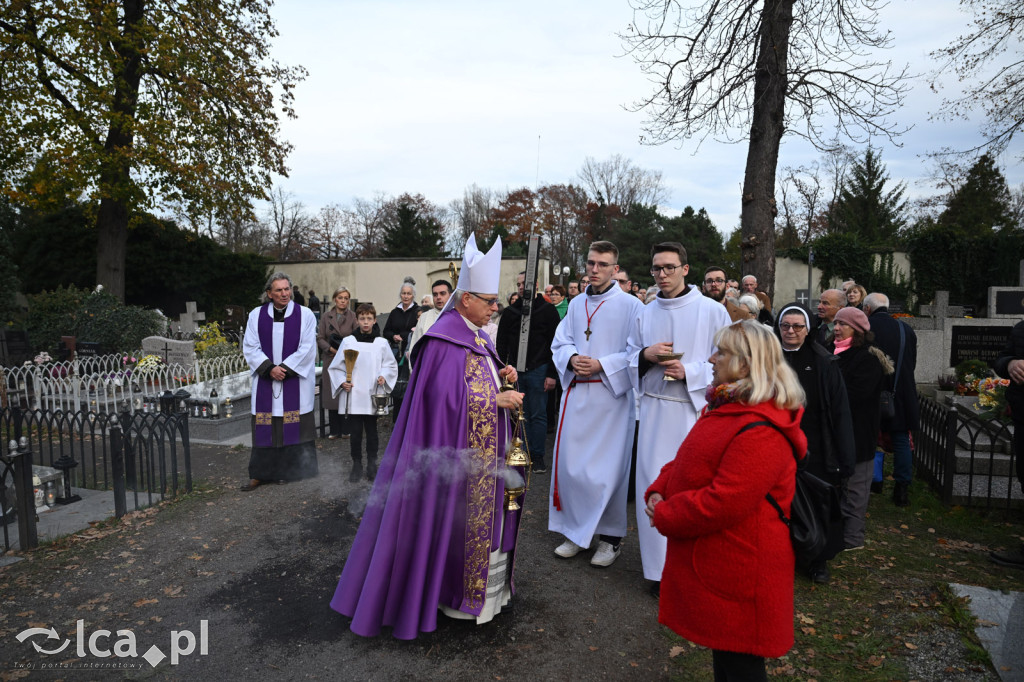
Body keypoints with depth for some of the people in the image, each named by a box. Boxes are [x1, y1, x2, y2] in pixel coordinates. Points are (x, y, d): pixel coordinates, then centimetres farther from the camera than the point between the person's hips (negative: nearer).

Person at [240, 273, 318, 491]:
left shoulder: (305, 315, 0)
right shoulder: (256, 315, 6)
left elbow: (307, 348, -5)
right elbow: (250, 347, 2)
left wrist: (285, 369, -12)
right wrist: (270, 368, -11)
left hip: (296, 381, -2)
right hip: (265, 381, 2)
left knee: (297, 429, 2)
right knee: (265, 429, 6)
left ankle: (301, 473, 12)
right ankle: (261, 474, 17)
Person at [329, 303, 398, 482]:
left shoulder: (381, 343, 2)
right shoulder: (348, 341, 0)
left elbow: (391, 365, 12)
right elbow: (336, 367, 6)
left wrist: (384, 376, -6)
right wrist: (342, 382, -9)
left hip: (372, 396, 1)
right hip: (353, 395, 0)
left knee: (371, 432, 8)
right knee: (355, 432, 4)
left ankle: (372, 465, 21)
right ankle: (357, 465, 18)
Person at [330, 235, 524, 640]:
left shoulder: (477, 335, 10)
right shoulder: (445, 339, -19)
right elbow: (448, 396, -24)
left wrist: (501, 376, 1)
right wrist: (497, 400, -20)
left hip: (485, 450, 9)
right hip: (457, 451, -9)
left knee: (482, 513, 17)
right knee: (455, 517, 4)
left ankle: (483, 582, 33)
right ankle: (451, 591, 22)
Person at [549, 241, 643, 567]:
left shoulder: (629, 305, -4)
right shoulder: (576, 304, 13)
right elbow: (560, 343, 15)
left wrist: (601, 365, -17)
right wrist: (572, 359, -5)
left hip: (610, 394, -5)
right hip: (575, 393, 5)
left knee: (607, 466, 0)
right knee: (570, 463, 7)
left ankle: (610, 536, 18)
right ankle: (577, 531, 24)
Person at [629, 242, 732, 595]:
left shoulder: (712, 311, -1)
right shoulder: (643, 315, 11)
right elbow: (631, 362, 16)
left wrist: (689, 371, -14)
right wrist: (645, 355, -5)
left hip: (696, 410, -3)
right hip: (654, 411, 3)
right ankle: (660, 568, 19)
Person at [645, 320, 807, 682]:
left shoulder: (760, 433, -26)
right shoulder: (725, 407, 8)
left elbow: (723, 503, -30)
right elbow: (687, 462, 15)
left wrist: (664, 516, -17)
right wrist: (659, 491, -2)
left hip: (738, 572, -10)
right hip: (717, 560, 10)